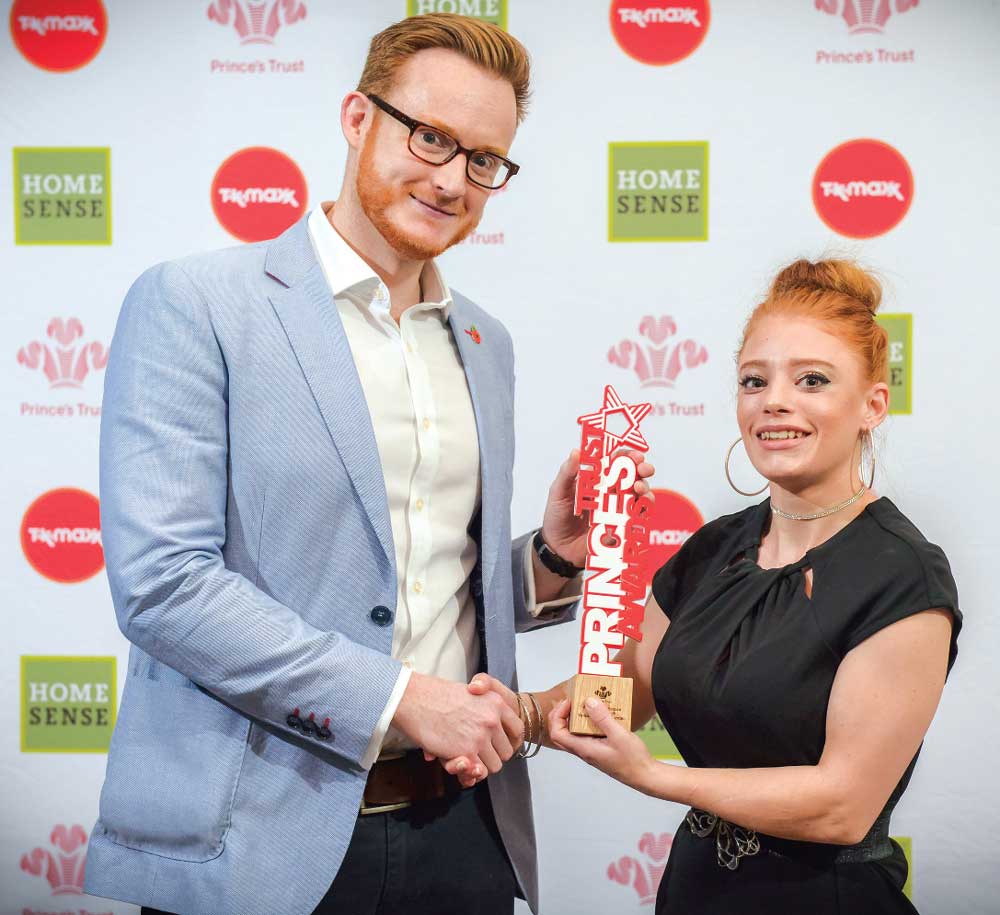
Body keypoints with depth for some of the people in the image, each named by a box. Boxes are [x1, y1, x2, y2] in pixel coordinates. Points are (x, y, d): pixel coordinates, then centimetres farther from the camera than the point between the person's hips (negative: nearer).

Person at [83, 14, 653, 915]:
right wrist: (398, 696, -17)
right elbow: (160, 579, -16)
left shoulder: (484, 343, 13)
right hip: (260, 841, -5)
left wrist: (549, 557, -1)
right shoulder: (194, 303, -8)